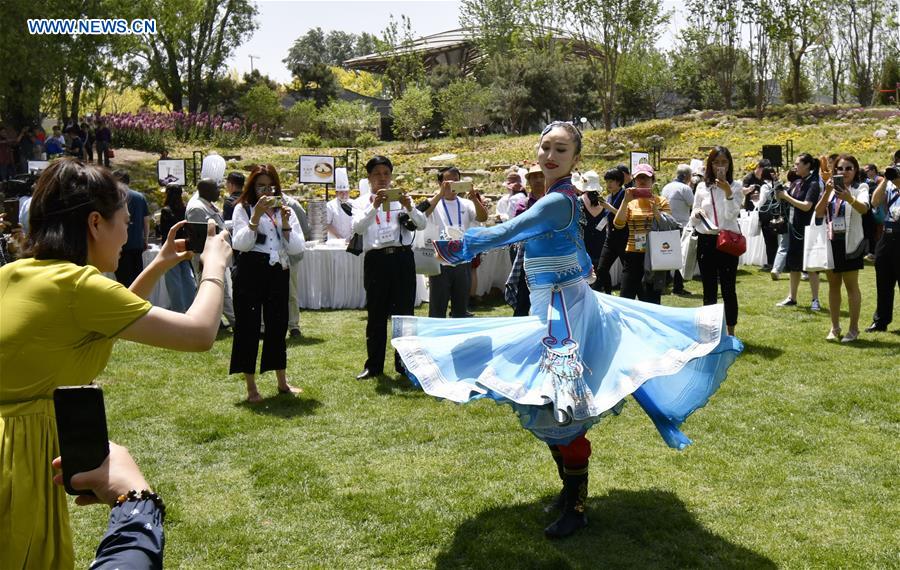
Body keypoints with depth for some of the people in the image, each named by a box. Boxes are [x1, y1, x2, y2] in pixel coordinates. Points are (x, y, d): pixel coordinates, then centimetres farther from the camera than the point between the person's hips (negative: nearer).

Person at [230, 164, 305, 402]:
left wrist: (285, 224, -11)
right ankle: (251, 388, 7)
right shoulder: (243, 209, 1)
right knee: (249, 326, -1)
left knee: (278, 325, 11)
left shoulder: (284, 210, 11)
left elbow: (297, 248, 3)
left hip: (278, 273, 4)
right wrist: (256, 216, -20)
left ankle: (282, 383, 24)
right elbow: (240, 244, -13)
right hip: (250, 273, -4)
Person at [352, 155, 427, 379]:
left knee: (405, 312, 5)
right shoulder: (363, 203, 7)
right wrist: (375, 206, -26)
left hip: (402, 258, 1)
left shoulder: (401, 199, 9)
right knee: (376, 315, 6)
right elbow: (357, 227, -12)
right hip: (376, 259, 0)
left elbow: (422, 225, -2)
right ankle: (373, 366, 16)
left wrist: (409, 207, -21)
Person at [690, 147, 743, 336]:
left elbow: (732, 215, -9)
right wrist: (696, 214, -12)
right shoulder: (702, 187, 8)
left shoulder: (736, 186, 2)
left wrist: (728, 192, -20)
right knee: (709, 290, 7)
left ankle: (730, 333, 7)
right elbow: (693, 220, 10)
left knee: (729, 289, -1)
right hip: (706, 241, 2)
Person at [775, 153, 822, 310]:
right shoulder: (799, 183, 11)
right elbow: (791, 203, 14)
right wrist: (781, 196, -4)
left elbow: (806, 206, -21)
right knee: (794, 265, 12)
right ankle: (792, 298, 19)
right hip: (794, 228, 8)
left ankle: (815, 300, 3)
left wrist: (787, 196, -16)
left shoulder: (813, 184, -11)